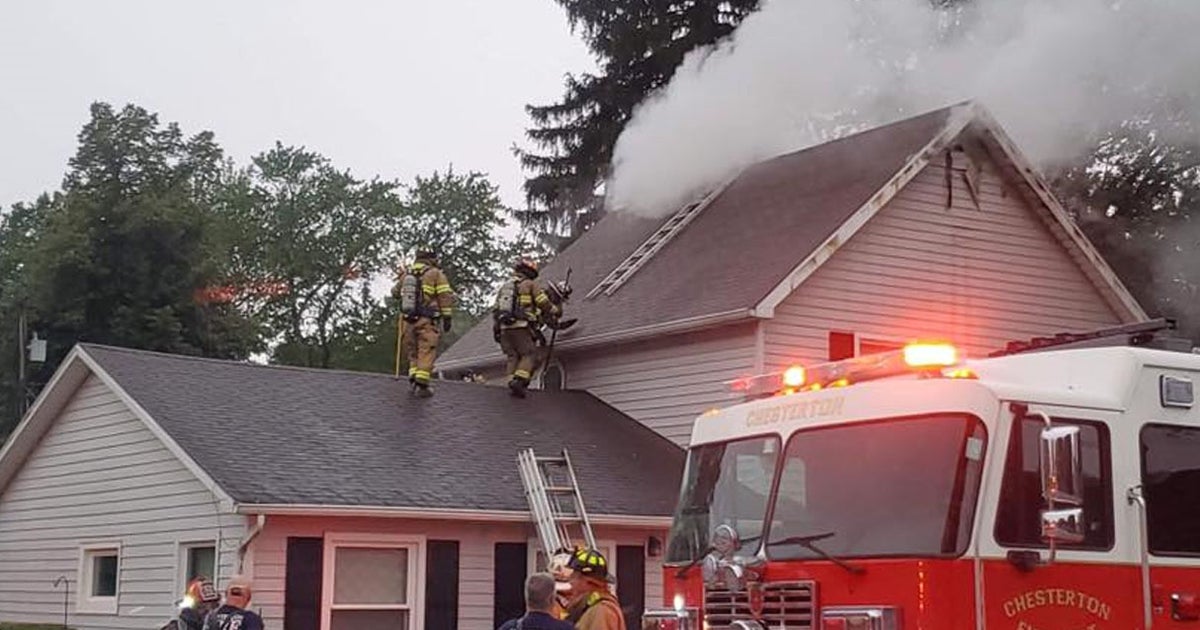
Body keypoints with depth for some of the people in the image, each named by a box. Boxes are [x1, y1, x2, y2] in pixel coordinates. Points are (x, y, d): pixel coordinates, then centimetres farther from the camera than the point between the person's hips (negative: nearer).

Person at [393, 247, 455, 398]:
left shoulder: (406, 274, 12)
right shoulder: (435, 274, -2)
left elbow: (395, 293, 26)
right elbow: (446, 297, -9)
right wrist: (447, 318, -6)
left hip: (408, 319, 5)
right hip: (428, 320, -5)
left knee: (413, 351, 17)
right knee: (426, 352, -4)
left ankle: (413, 379, 6)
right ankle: (421, 384, -12)